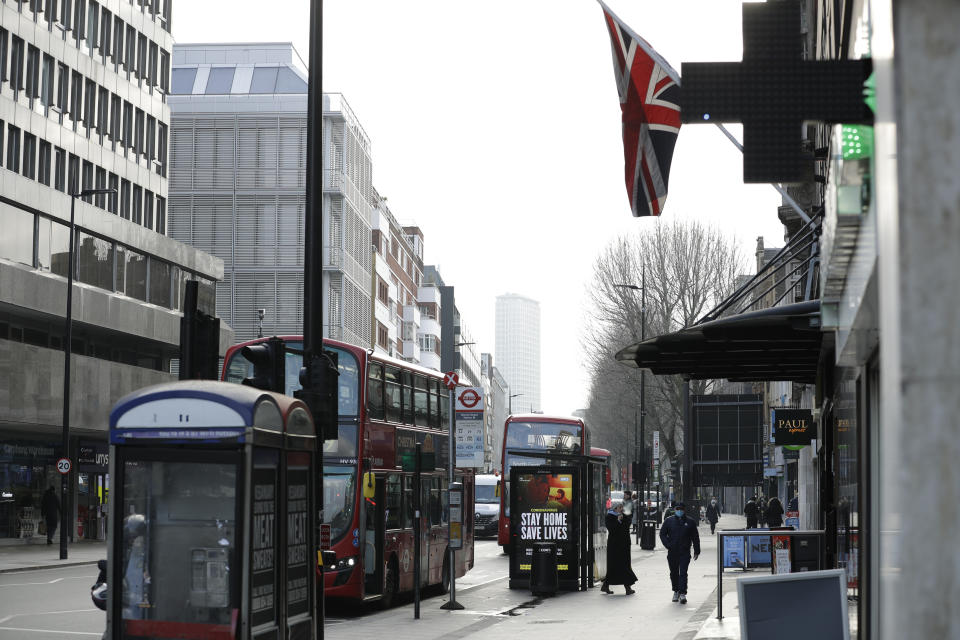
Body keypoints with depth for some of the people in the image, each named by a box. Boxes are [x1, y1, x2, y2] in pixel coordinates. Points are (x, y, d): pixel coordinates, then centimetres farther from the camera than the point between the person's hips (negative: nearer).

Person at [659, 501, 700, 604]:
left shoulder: (690, 522, 4)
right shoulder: (669, 521, 5)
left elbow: (695, 537, 8)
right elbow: (662, 534, 9)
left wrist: (696, 551, 5)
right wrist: (668, 545, -5)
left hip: (685, 552, -2)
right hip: (672, 552, 2)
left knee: (683, 573, -11)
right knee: (674, 573, 11)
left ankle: (682, 593, -13)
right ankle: (676, 591, 26)